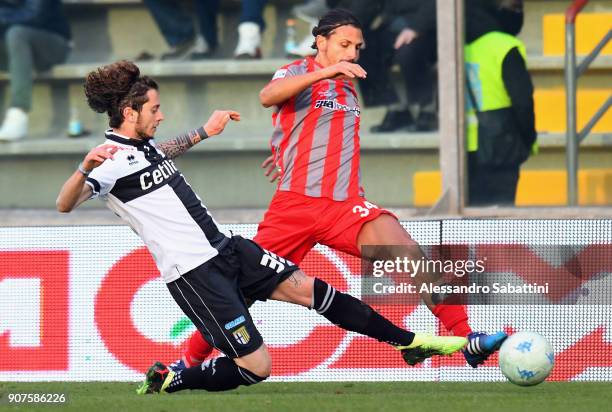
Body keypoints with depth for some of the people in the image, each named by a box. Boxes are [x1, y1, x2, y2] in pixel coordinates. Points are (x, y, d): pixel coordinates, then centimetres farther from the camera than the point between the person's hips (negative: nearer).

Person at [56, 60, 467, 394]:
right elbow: (66, 203, -34)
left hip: (224, 248, 9)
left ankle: (409, 341, 12)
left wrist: (205, 132, 44)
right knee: (255, 367, -9)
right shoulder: (112, 160, -17)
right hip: (193, 272, -9)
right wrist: (85, 167, -54)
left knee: (308, 288, 3)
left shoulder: (141, 144, 11)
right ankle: (165, 381, 11)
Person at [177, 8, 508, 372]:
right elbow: (268, 96, -23)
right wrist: (324, 72, -33)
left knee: (409, 252, -19)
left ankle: (466, 339, -24)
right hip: (296, 202, -4)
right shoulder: (298, 73, 2)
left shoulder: (348, 86, 21)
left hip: (345, 205, 4)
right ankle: (189, 363, 14)